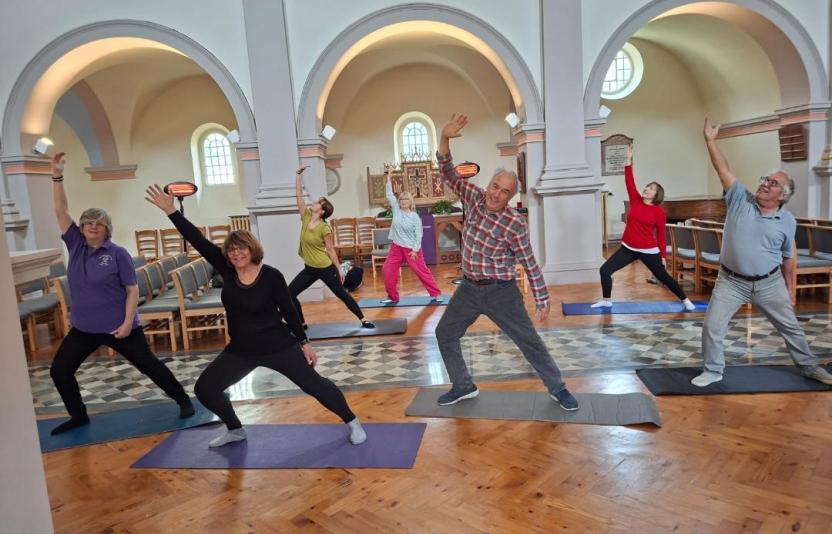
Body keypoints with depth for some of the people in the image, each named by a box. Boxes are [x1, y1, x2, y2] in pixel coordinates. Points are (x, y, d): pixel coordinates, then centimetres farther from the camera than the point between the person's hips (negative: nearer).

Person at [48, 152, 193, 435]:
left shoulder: (118, 253, -10)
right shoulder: (75, 245, 2)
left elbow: (133, 289, -10)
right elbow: (61, 211, -2)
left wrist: (127, 322, -17)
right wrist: (57, 177, -12)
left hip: (118, 326, -5)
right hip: (83, 327, 5)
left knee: (149, 364, 2)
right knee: (59, 370, 7)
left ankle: (183, 400, 17)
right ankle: (79, 416, 26)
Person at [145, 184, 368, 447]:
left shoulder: (271, 276, -16)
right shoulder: (226, 270, -6)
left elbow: (288, 310, -9)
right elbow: (198, 240, -11)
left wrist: (304, 342, -5)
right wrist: (170, 210, -16)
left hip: (278, 347, -5)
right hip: (240, 351, 5)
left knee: (313, 384, -3)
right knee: (204, 389, 9)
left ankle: (352, 423, 16)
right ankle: (235, 430, 31)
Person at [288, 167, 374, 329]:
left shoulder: (324, 228, -17)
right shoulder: (306, 218, -1)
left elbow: (331, 250, -9)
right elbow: (299, 195, -2)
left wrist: (339, 270, -5)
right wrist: (298, 175, -3)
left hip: (325, 269, -6)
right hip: (309, 269, 6)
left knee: (343, 295, 1)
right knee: (289, 294, 4)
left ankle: (363, 320, 12)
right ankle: (301, 323, 19)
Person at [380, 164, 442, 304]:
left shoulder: (415, 217, -8)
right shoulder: (396, 210, 1)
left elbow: (419, 234, -8)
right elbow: (389, 193, -1)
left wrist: (415, 250, -15)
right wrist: (388, 174, -2)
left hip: (411, 248, -4)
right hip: (396, 247, 4)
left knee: (422, 271, 1)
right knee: (387, 271, 0)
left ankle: (435, 293, 13)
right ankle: (393, 296, 14)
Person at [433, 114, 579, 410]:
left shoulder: (515, 223, -18)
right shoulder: (474, 198, -5)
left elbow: (530, 264, -11)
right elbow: (448, 173, -6)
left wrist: (542, 301, -8)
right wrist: (444, 139, -23)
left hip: (500, 291, -5)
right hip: (468, 288, 5)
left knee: (529, 341, 4)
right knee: (444, 334, 11)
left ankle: (558, 389, 23)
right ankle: (463, 386, 28)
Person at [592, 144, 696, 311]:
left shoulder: (659, 211, -9)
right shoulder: (635, 201, 1)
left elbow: (661, 235, -5)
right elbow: (630, 182, -7)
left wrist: (663, 256, -5)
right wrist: (629, 160, -12)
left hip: (649, 251, -4)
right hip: (628, 248, 4)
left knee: (663, 277, 7)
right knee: (605, 270, -5)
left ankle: (685, 300, 28)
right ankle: (606, 300, 12)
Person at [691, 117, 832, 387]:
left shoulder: (787, 221, -4)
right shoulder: (740, 199, -7)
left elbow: (787, 257, 6)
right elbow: (723, 170, -17)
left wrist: (790, 287, 10)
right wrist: (710, 140, -25)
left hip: (770, 283, 1)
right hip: (732, 282, -1)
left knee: (790, 327, 16)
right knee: (712, 326, -3)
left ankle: (810, 367, 39)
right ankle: (713, 371, 16)